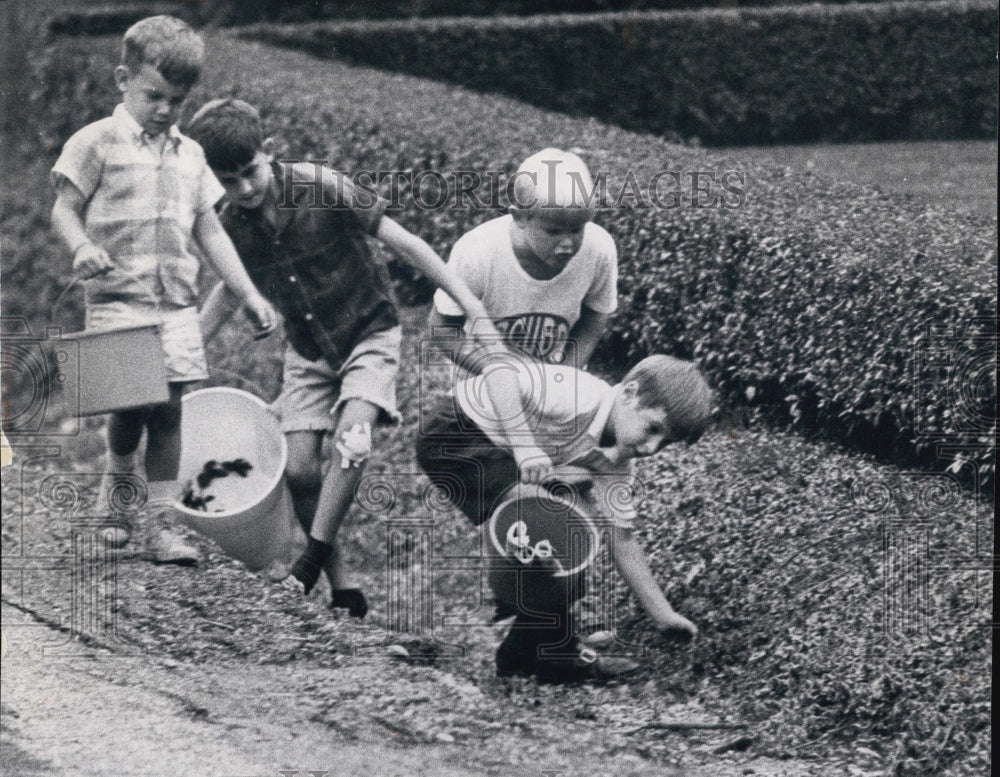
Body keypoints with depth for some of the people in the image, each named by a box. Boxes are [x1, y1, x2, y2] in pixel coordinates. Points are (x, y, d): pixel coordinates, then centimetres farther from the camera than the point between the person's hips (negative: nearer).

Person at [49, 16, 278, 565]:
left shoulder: (188, 155, 16)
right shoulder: (97, 143, 1)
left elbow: (210, 232, 20)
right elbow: (64, 210, -1)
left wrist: (250, 297, 14)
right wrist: (82, 246, -23)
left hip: (177, 302, 5)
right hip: (118, 299, -5)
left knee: (171, 408, -2)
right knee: (131, 404, -15)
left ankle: (158, 526, 2)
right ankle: (117, 480, 15)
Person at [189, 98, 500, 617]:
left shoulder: (322, 190, -23)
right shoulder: (234, 226, -10)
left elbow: (405, 244, -18)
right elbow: (228, 292, 12)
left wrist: (473, 308, -20)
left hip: (368, 334, -4)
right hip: (308, 350, 4)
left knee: (351, 442, -27)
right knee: (299, 468, -7)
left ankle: (313, 556, -13)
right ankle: (342, 588, 6)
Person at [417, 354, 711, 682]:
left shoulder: (613, 462, -2)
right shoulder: (580, 400, -29)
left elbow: (621, 540, 3)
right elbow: (497, 378, -38)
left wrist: (664, 616, 0)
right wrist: (526, 447, -40)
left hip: (493, 449, 10)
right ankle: (552, 650, -10)